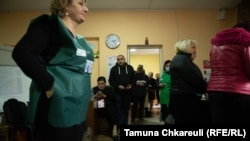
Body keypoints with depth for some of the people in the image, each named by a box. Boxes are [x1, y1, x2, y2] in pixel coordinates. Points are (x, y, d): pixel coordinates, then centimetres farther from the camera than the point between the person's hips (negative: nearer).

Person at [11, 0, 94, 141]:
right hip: (57, 107, -8)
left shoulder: (80, 40, 17)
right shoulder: (51, 25, -7)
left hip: (77, 109, 9)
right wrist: (48, 83, -19)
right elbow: (21, 52, -20)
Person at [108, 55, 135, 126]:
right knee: (119, 110, -1)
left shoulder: (130, 68, 6)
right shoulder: (114, 69, 0)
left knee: (126, 110, 11)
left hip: (128, 92, 2)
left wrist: (131, 85, -8)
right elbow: (111, 80, -2)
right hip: (118, 93, -2)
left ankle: (125, 124, 23)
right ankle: (120, 125, 8)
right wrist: (118, 86, -16)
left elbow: (134, 78, 10)